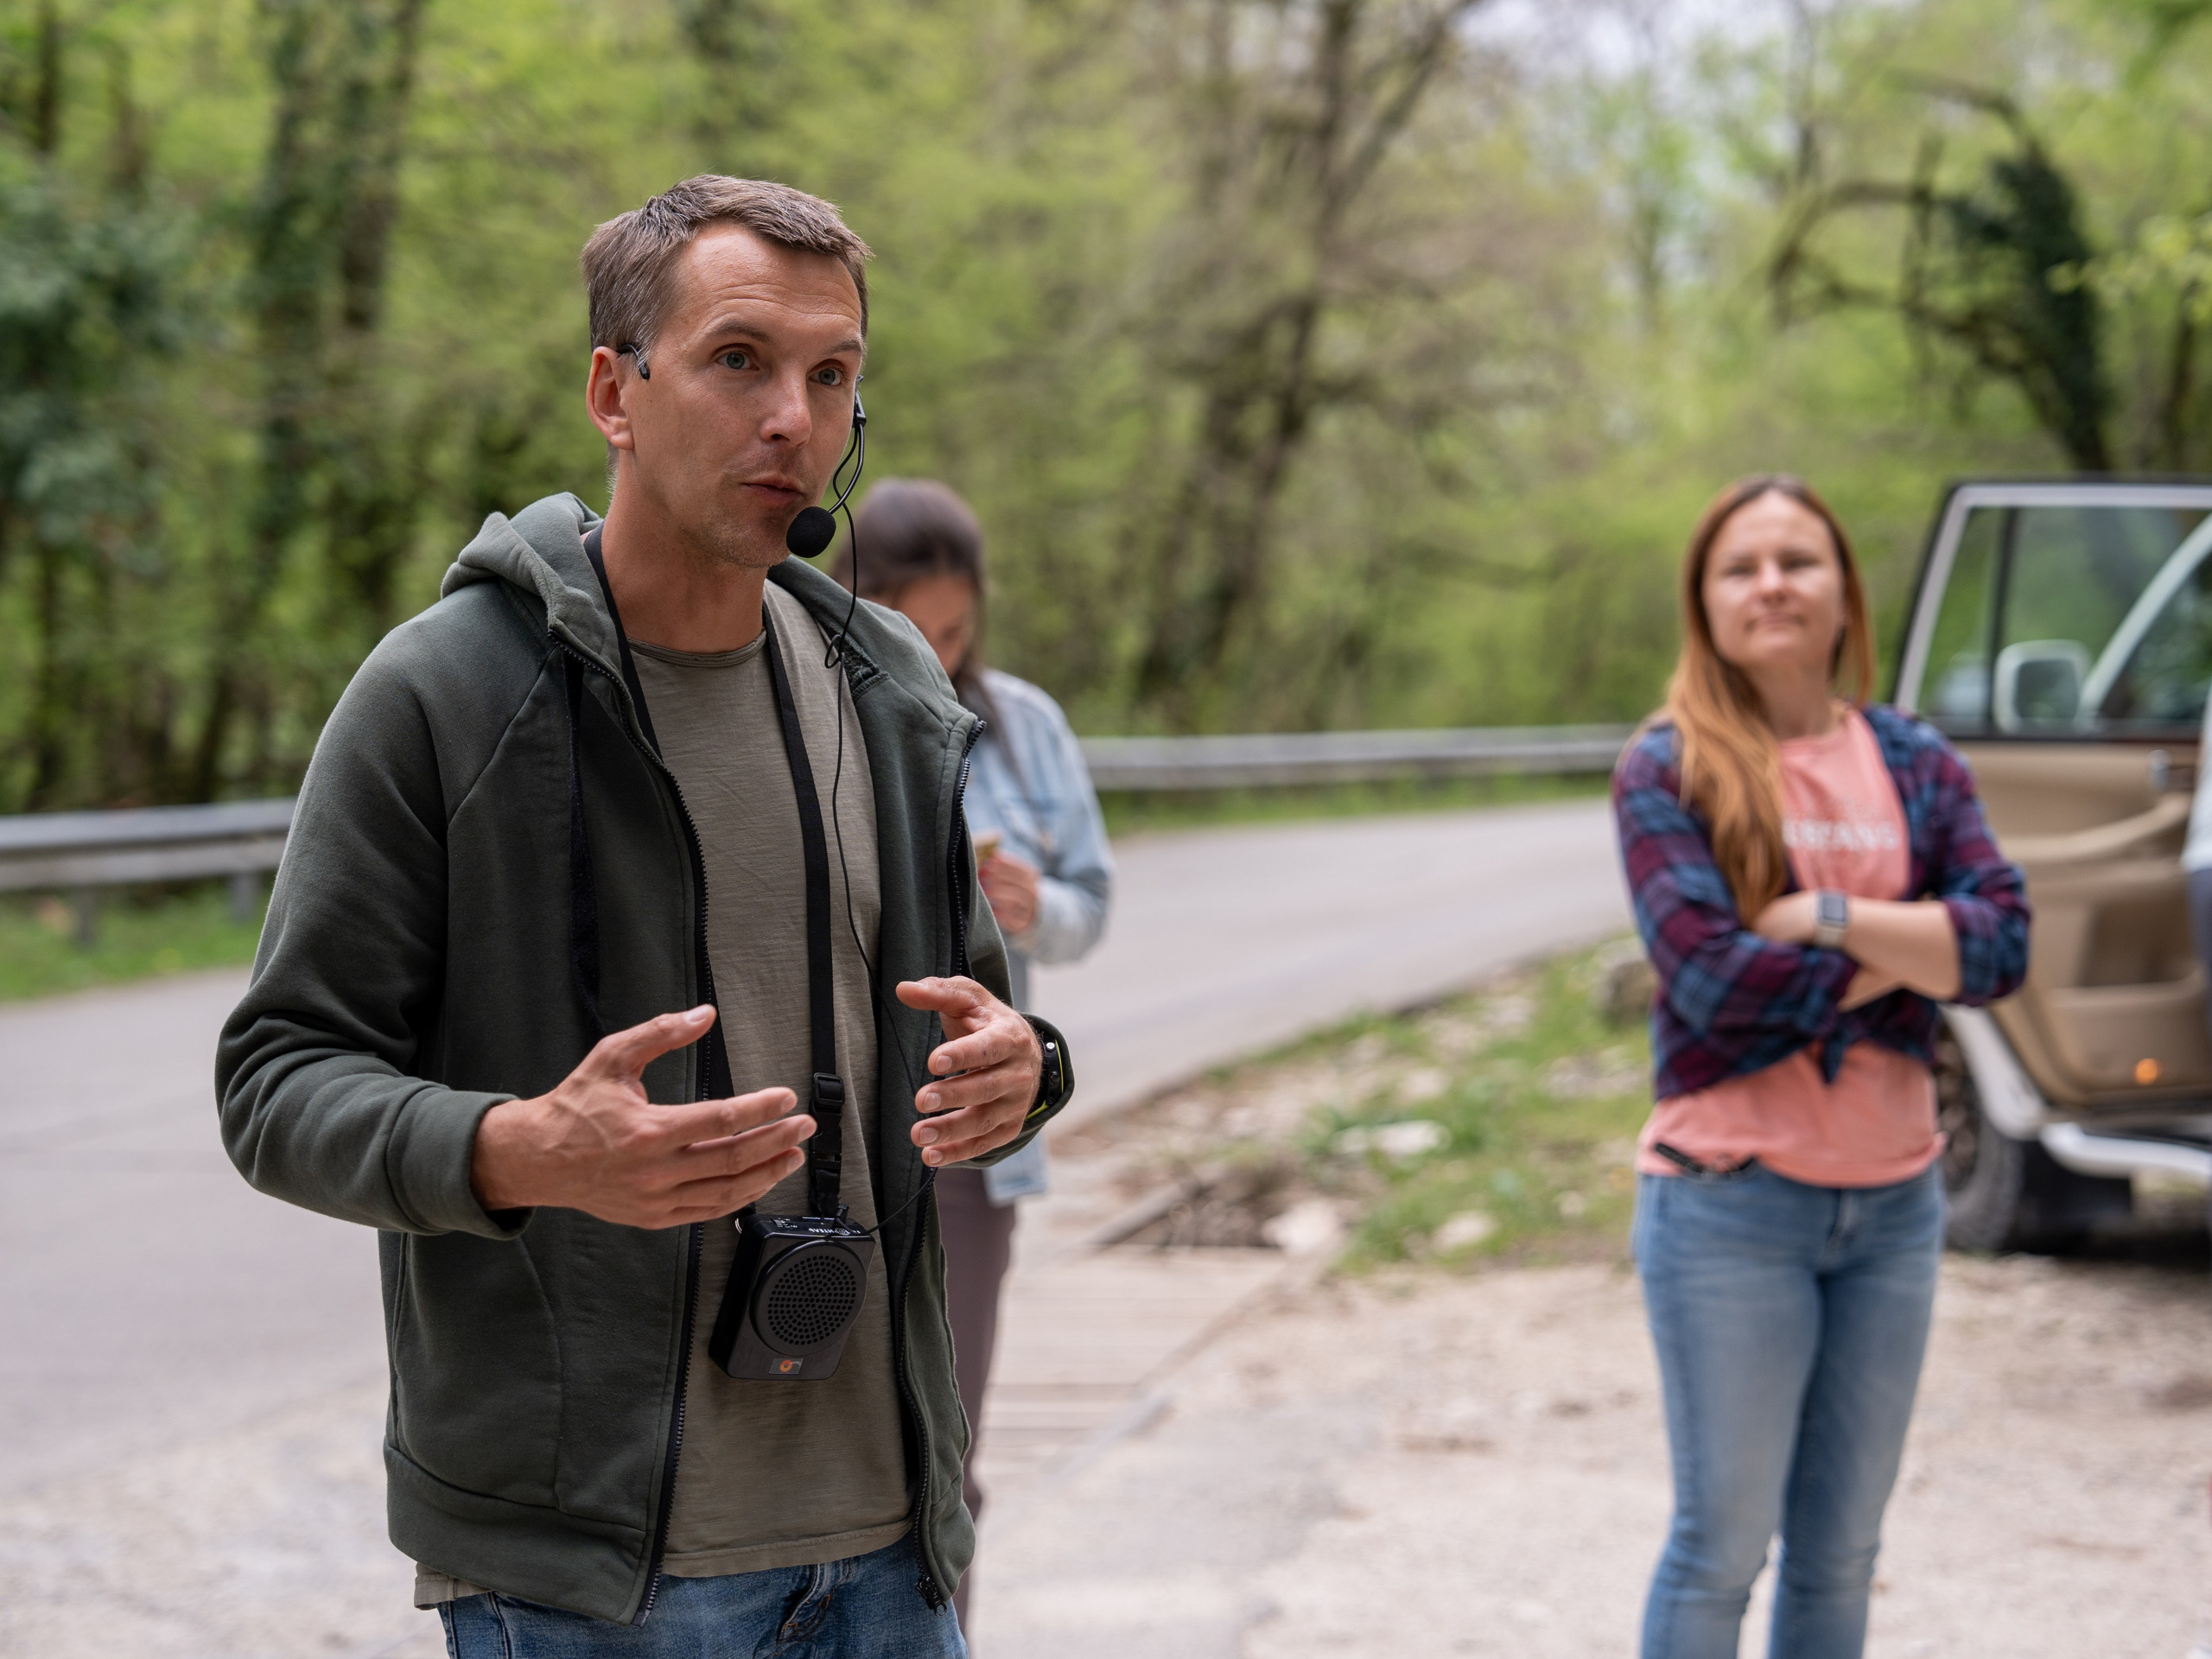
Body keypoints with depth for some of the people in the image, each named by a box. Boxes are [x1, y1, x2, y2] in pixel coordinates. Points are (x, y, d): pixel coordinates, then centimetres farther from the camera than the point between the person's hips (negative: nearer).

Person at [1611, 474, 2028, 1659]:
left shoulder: (1915, 763, 6)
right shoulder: (1668, 768, -6)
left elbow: (2003, 943, -7)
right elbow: (1710, 974, -18)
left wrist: (1825, 917, -18)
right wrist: (1912, 955, -11)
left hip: (1893, 1198, 4)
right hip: (1729, 1203, -4)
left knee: (1841, 1552, 12)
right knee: (1722, 1546, 2)